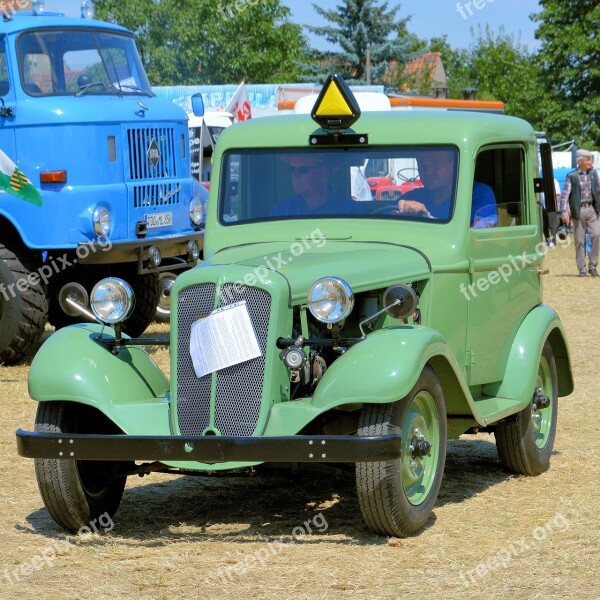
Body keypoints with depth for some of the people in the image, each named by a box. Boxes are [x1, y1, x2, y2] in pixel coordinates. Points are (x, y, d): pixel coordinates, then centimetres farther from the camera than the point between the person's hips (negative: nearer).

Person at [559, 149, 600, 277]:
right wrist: (564, 211, -15)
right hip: (578, 211, -2)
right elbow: (565, 195, -5)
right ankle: (582, 269, 10)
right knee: (579, 241, 2)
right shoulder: (571, 176, -2)